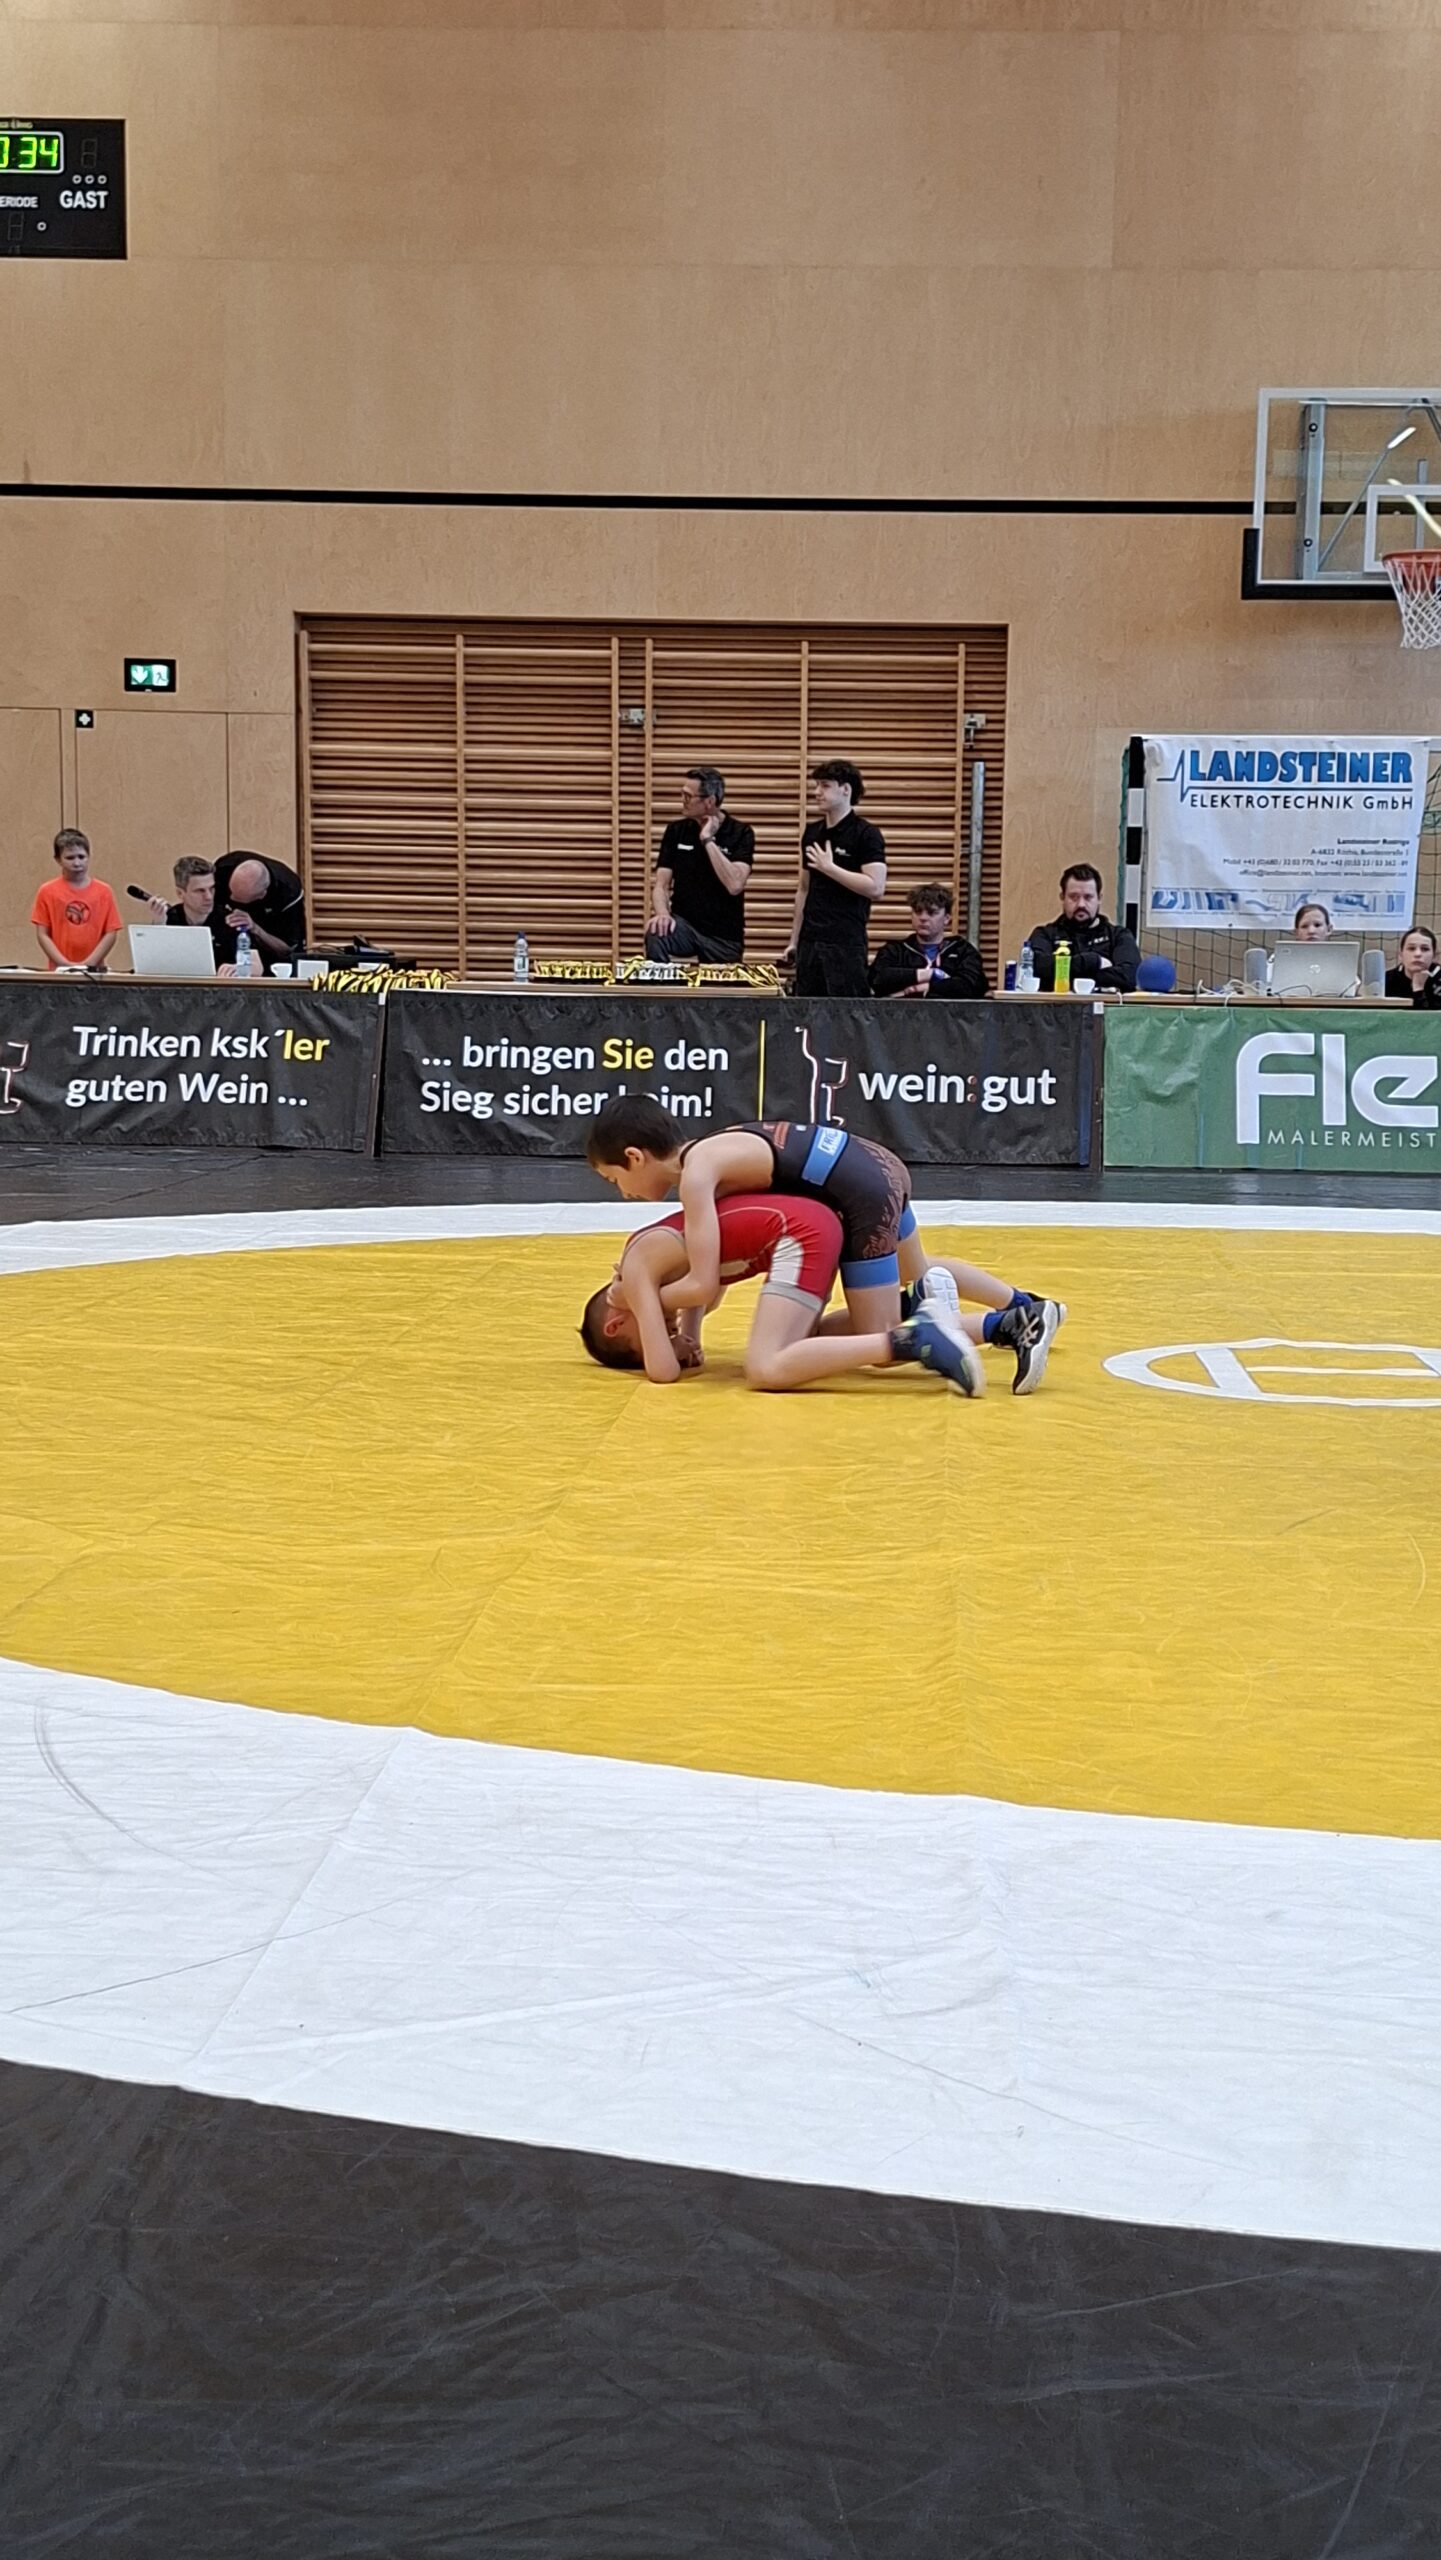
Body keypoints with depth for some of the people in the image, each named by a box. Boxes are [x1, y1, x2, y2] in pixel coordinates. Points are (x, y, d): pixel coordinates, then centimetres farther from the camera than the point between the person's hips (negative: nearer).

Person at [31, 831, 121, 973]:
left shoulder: (103, 892, 5)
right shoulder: (47, 892, 4)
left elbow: (110, 934, 2)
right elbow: (42, 934, 1)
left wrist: (88, 964, -8)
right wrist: (65, 964, -10)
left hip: (93, 971, 0)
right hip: (59, 971, 0)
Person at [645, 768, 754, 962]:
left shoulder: (741, 833, -7)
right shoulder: (676, 831, 2)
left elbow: (735, 885, -22)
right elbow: (661, 885, -2)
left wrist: (708, 840, -21)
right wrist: (662, 914, -25)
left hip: (724, 936, -1)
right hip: (685, 925, 1)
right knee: (656, 935, -31)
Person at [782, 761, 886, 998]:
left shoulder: (866, 834, -6)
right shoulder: (812, 833, 14)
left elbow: (876, 888, -16)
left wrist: (829, 867, -15)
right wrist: (794, 940, 16)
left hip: (846, 943, -7)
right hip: (810, 940, 7)